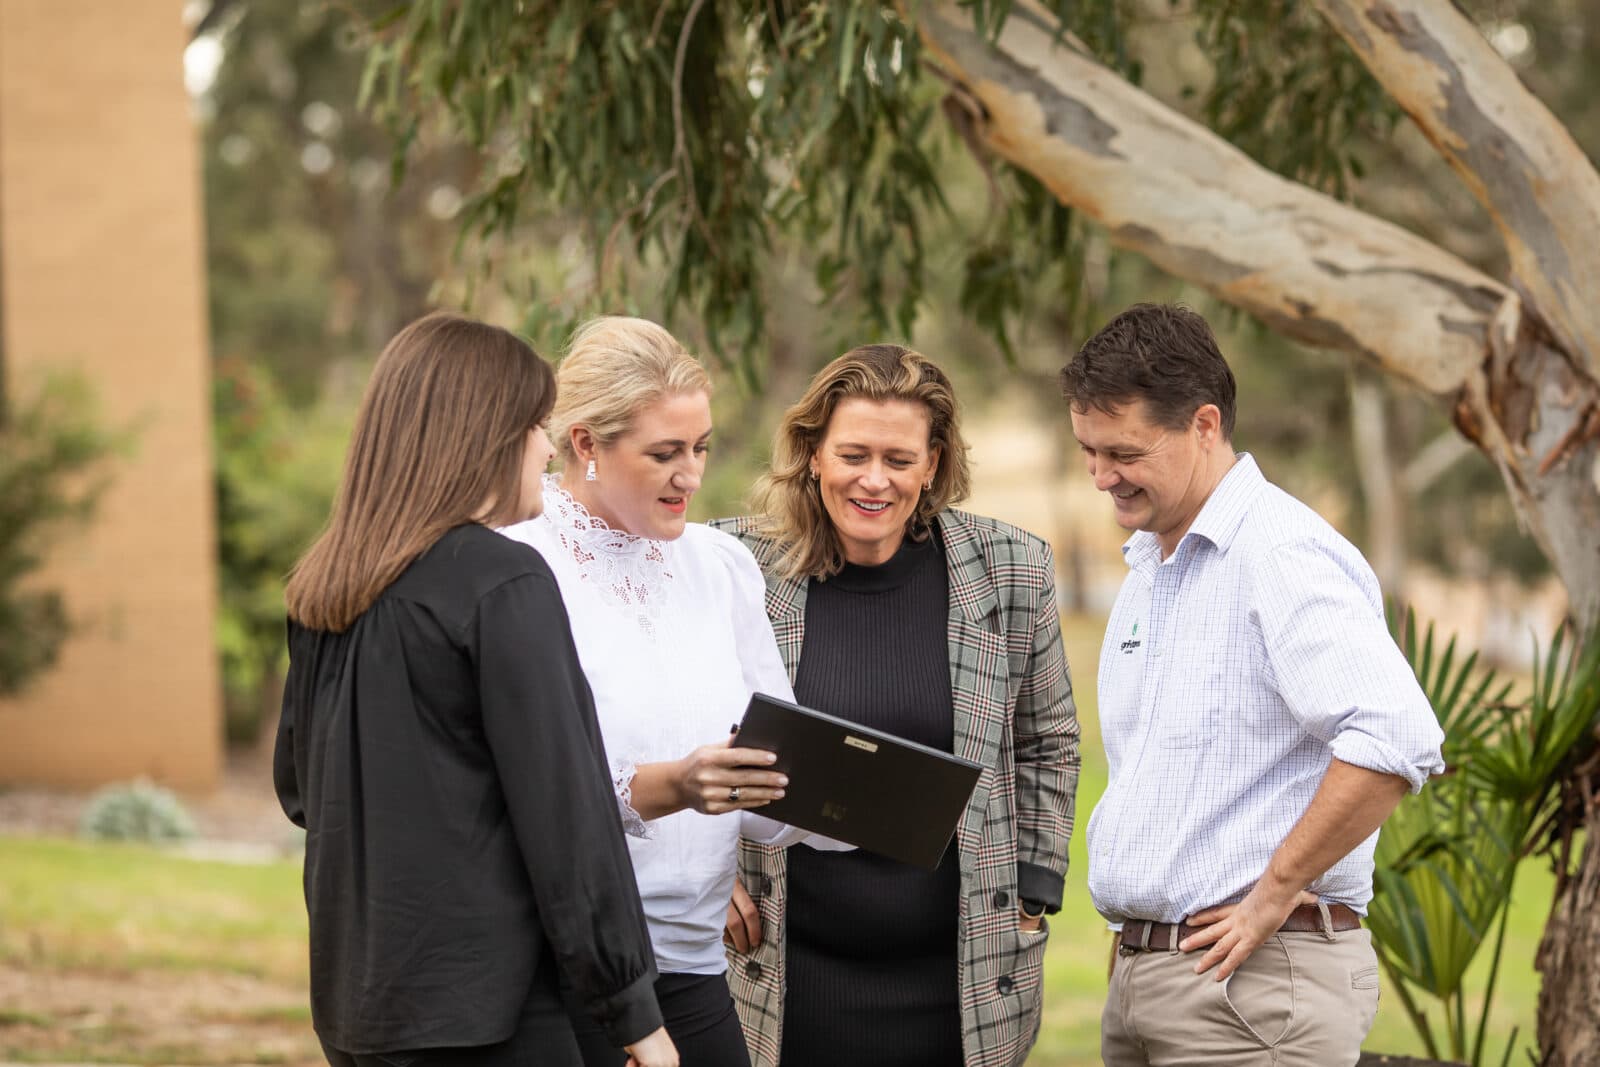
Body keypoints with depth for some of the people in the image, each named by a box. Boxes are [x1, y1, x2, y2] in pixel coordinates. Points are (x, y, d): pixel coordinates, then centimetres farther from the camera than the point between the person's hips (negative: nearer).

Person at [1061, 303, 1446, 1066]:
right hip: (1142, 969, 9)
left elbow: (1397, 741, -28)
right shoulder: (1148, 565, 16)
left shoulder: (1285, 556, -15)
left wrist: (1273, 893, -19)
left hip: (1251, 978, -9)